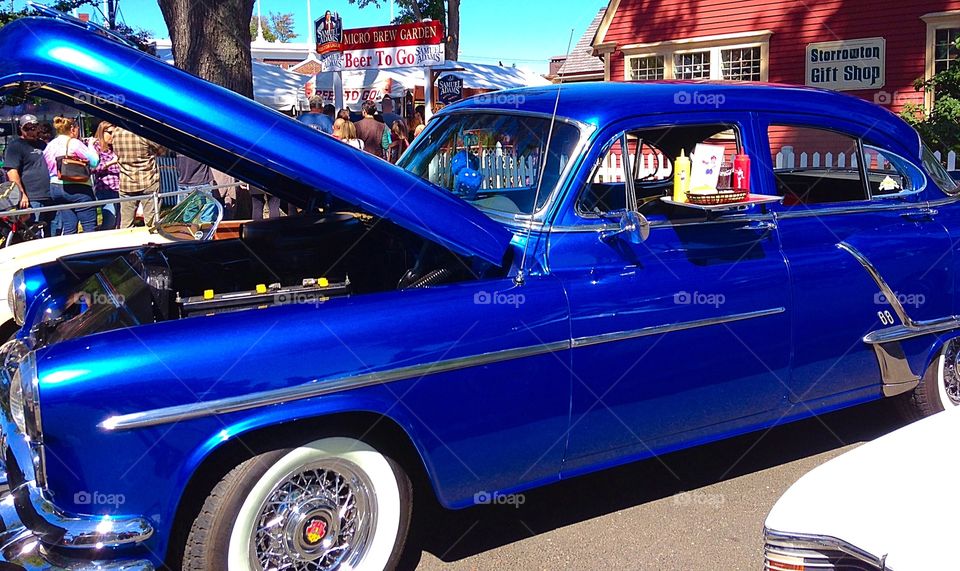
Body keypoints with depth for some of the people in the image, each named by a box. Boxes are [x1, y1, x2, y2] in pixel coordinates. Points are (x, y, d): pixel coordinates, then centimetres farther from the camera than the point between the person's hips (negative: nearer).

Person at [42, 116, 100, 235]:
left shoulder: (50, 146, 12)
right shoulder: (74, 143, -9)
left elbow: (47, 168, 16)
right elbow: (94, 162, -9)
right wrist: (91, 145, 3)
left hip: (56, 188, 7)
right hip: (78, 189, -7)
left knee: (68, 228, 8)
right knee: (90, 227, -4)